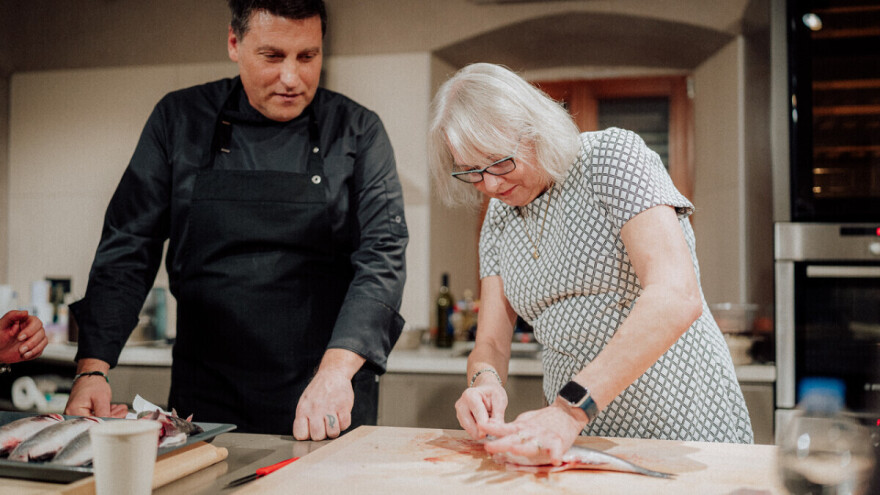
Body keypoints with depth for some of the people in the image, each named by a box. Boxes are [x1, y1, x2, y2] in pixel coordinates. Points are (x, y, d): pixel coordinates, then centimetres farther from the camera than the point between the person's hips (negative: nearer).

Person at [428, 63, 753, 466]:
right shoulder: (498, 219, 8)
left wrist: (571, 407, -31)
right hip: (574, 440, 5)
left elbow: (677, 297, -25)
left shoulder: (611, 154, -11)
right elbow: (491, 343, 7)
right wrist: (485, 381, -17)